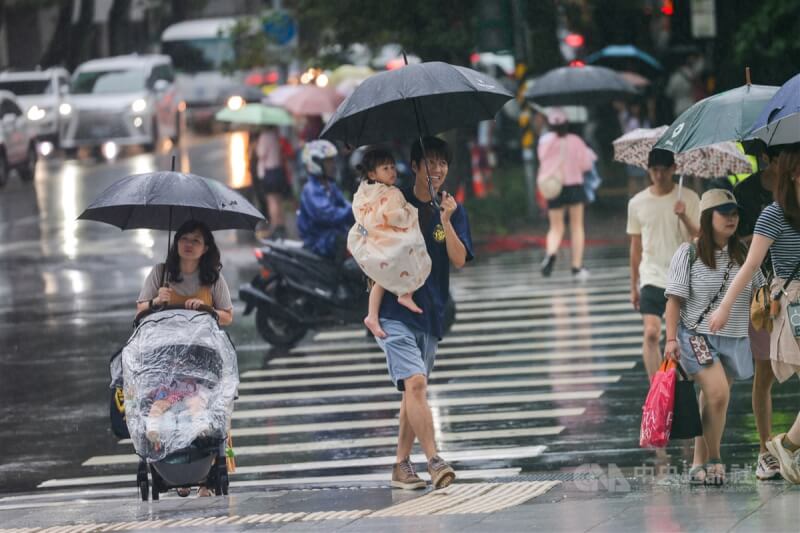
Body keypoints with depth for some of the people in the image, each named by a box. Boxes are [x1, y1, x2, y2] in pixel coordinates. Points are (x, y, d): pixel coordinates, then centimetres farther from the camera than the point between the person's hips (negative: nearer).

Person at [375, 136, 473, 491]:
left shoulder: (453, 211, 7)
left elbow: (459, 260, -6)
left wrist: (446, 221, -17)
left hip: (430, 314, 4)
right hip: (395, 311, -4)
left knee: (414, 390, 10)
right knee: (415, 382, -18)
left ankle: (401, 465, 19)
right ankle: (434, 461, -23)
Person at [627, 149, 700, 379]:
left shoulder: (689, 199, -2)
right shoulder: (637, 203, 3)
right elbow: (636, 246, 10)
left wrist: (684, 217, -25)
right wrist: (634, 286, 12)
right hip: (652, 278, 0)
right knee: (651, 333, -13)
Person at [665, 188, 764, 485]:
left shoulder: (743, 255, 6)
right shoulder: (689, 254, -6)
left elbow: (759, 293, 17)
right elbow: (674, 300, -6)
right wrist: (671, 339, -13)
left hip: (734, 340, 4)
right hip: (697, 335, -4)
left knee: (711, 402, 7)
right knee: (718, 393, -20)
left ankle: (699, 464, 16)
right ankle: (712, 460, -6)